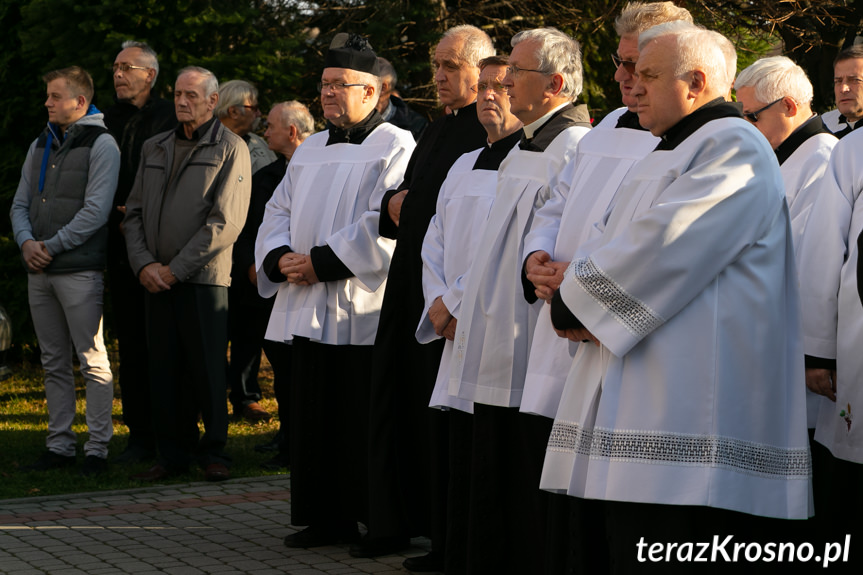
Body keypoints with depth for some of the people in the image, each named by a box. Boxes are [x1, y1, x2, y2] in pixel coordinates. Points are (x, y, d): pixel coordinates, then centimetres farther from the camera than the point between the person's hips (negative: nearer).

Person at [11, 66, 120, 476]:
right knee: (54, 362, 10)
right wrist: (26, 241, -4)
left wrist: (51, 246, -13)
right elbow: (21, 203, 16)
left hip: (80, 269, -7)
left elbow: (96, 210, -12)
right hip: (39, 272, 7)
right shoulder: (40, 146, 16)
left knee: (93, 361, -5)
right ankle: (59, 446, 16)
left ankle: (98, 449, -2)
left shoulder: (101, 145, -5)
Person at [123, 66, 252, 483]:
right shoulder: (155, 148, 16)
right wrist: (144, 264, -2)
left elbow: (224, 223, -9)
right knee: (164, 370, 6)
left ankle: (213, 453, 8)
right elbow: (134, 211, 15)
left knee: (208, 368, -2)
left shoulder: (230, 148, -1)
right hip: (156, 278, 5)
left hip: (203, 277, -5)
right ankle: (173, 454, 14)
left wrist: (175, 269, -11)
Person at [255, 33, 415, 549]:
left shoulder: (395, 147, -4)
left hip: (362, 312, -7)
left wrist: (322, 262, -18)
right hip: (308, 308, 7)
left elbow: (384, 225, -15)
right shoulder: (310, 150, 19)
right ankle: (327, 518, 16)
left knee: (363, 423, -4)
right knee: (315, 418, 9)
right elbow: (279, 211, 17)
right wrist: (280, 257, -4)